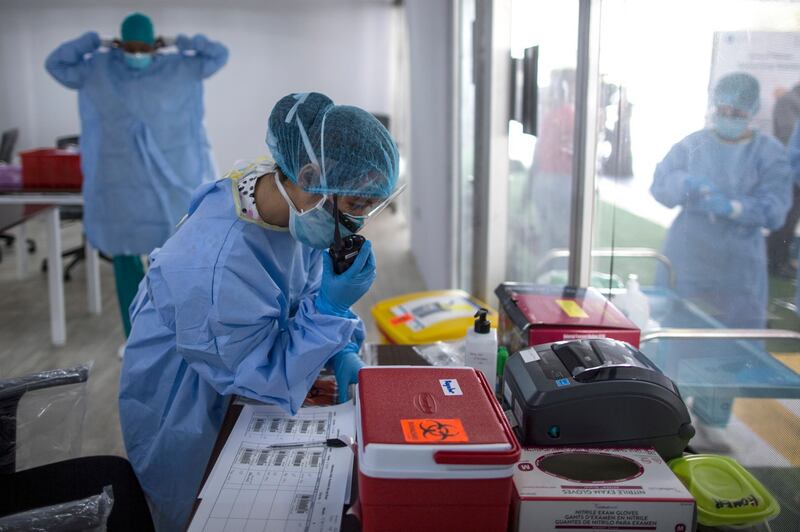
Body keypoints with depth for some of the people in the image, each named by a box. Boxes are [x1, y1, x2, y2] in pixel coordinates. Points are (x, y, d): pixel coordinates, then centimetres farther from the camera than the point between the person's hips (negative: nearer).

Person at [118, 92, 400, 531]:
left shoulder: (292, 203, -16)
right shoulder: (218, 264, -40)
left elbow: (311, 290, 1)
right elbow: (264, 378, -27)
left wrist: (342, 353, -14)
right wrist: (329, 309, -34)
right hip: (184, 423, -7)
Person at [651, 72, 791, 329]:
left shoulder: (769, 152, 0)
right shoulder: (692, 144, 5)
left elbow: (773, 210, -9)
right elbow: (659, 185, -4)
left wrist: (731, 207, -26)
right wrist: (687, 182, -25)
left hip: (737, 264, -1)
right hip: (686, 259, 1)